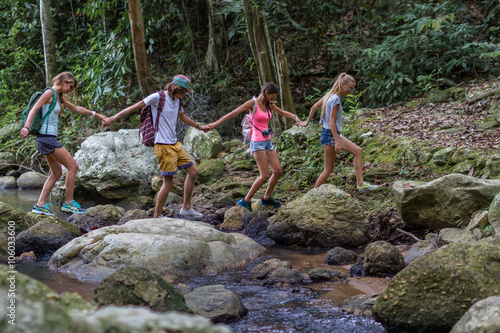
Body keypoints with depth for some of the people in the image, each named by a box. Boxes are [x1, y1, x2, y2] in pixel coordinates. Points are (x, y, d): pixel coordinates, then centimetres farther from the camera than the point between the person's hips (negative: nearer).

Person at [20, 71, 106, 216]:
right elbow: (34, 109, -18)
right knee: (73, 166, -5)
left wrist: (95, 114, 32)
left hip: (49, 139, 10)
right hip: (47, 138, -10)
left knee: (57, 173, 14)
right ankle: (69, 203, 2)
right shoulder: (49, 93, -9)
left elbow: (76, 108, 29)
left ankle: (40, 205, 11)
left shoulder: (60, 97, 17)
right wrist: (26, 127, -30)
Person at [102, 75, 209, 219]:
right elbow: (135, 107, -12)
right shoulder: (158, 97, -12)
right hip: (163, 146, -9)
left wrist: (199, 127, 46)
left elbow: (182, 117, 33)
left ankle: (186, 208, 25)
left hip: (175, 144, 9)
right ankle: (156, 217, 1)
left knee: (193, 172, 12)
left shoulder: (177, 101, 12)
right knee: (168, 182, -8)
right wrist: (112, 118, -16)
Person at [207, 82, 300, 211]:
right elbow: (233, 113, -13)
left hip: (267, 142, 8)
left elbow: (282, 113, 23)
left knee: (278, 171, 5)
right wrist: (216, 123, -16)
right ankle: (246, 201, -1)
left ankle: (266, 198, 22)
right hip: (257, 143, -8)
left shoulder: (269, 105, 9)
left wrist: (294, 117, 3)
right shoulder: (252, 103, -11)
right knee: (265, 175, -12)